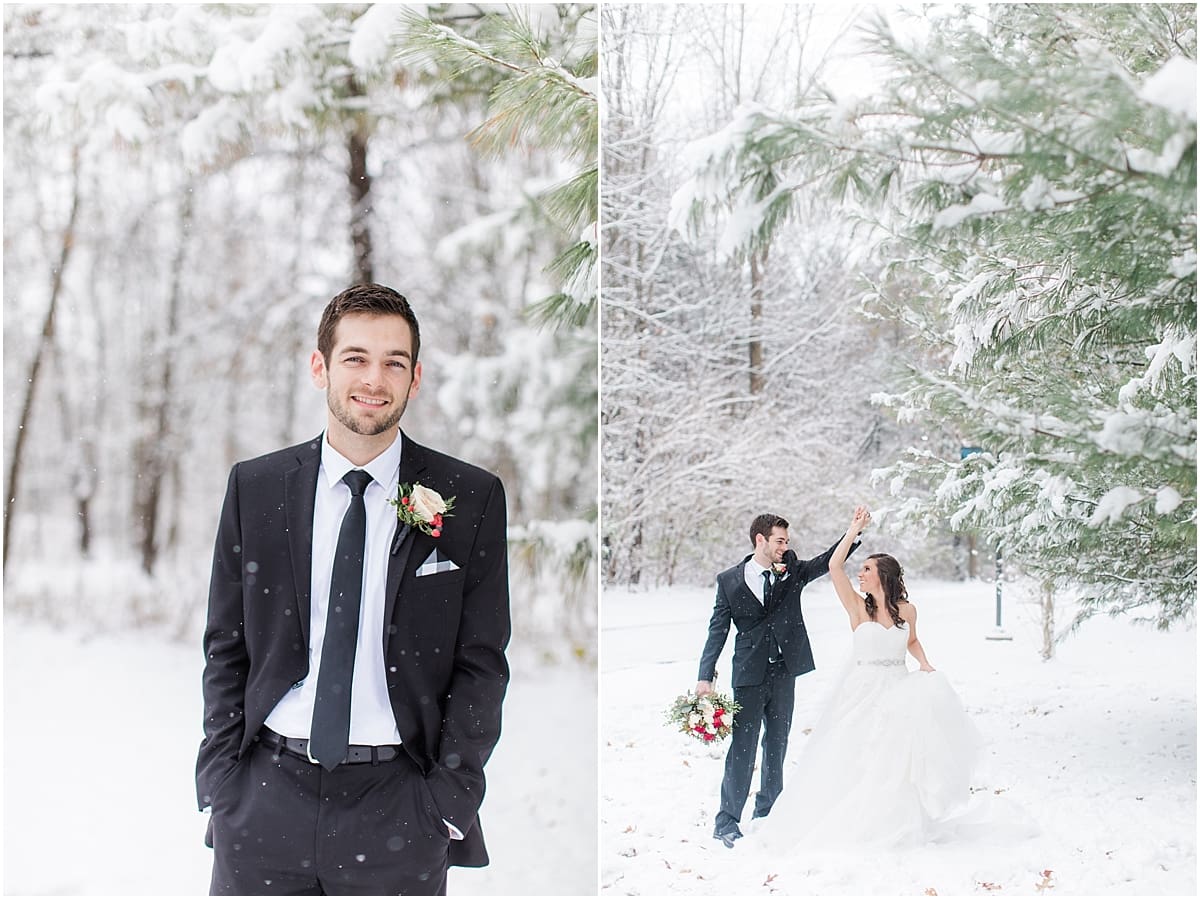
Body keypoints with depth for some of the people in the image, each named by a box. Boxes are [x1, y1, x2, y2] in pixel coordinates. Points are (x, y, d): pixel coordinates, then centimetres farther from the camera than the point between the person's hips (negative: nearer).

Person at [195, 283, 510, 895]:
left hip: (398, 802, -1)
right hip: (265, 799, 2)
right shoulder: (254, 488, 5)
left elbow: (481, 662, 0)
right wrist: (220, 776, 1)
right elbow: (226, 647, 9)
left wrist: (450, 796, -6)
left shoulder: (471, 499, 0)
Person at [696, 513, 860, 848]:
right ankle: (727, 822, 1)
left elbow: (828, 561, -6)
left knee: (777, 745, 13)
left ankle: (768, 812, 26)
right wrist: (705, 676, -8)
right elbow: (718, 630, -2)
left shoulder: (793, 571, 4)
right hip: (750, 674, -3)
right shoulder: (729, 580, -3)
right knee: (742, 747, -5)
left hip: (784, 672, 4)